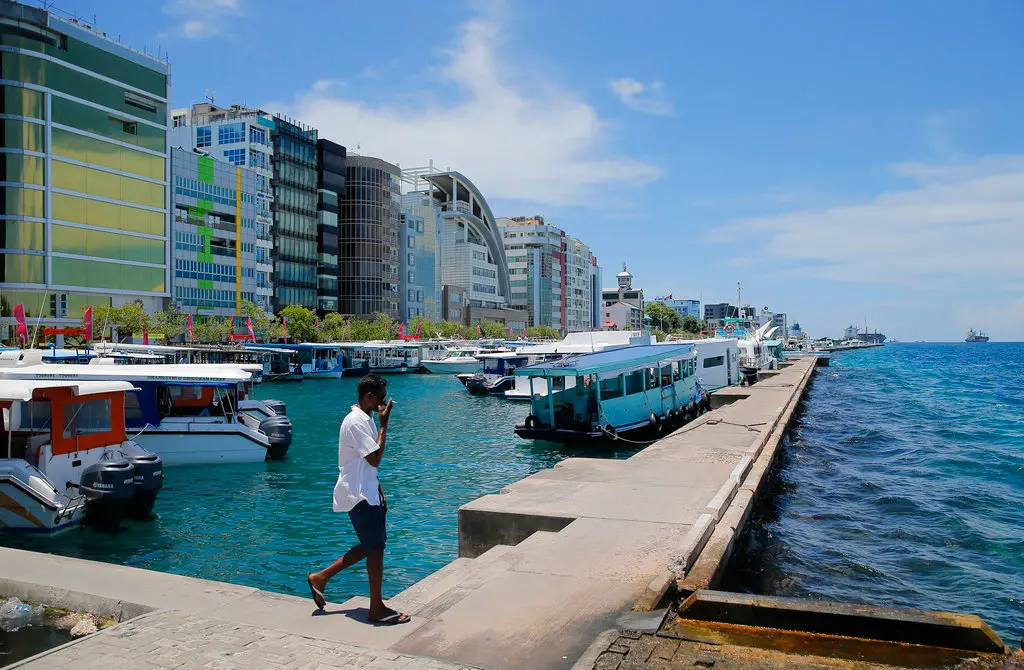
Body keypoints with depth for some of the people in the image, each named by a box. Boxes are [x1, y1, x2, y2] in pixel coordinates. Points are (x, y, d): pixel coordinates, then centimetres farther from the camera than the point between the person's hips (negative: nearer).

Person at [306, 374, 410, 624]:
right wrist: (384, 425, -19)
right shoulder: (357, 422, -19)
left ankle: (320, 577, 24)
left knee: (370, 546, 16)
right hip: (359, 495, -10)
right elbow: (375, 459, -24)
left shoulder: (365, 419, 13)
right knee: (375, 548, -2)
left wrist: (379, 492, 19)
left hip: (367, 493, 10)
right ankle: (377, 609, 10)